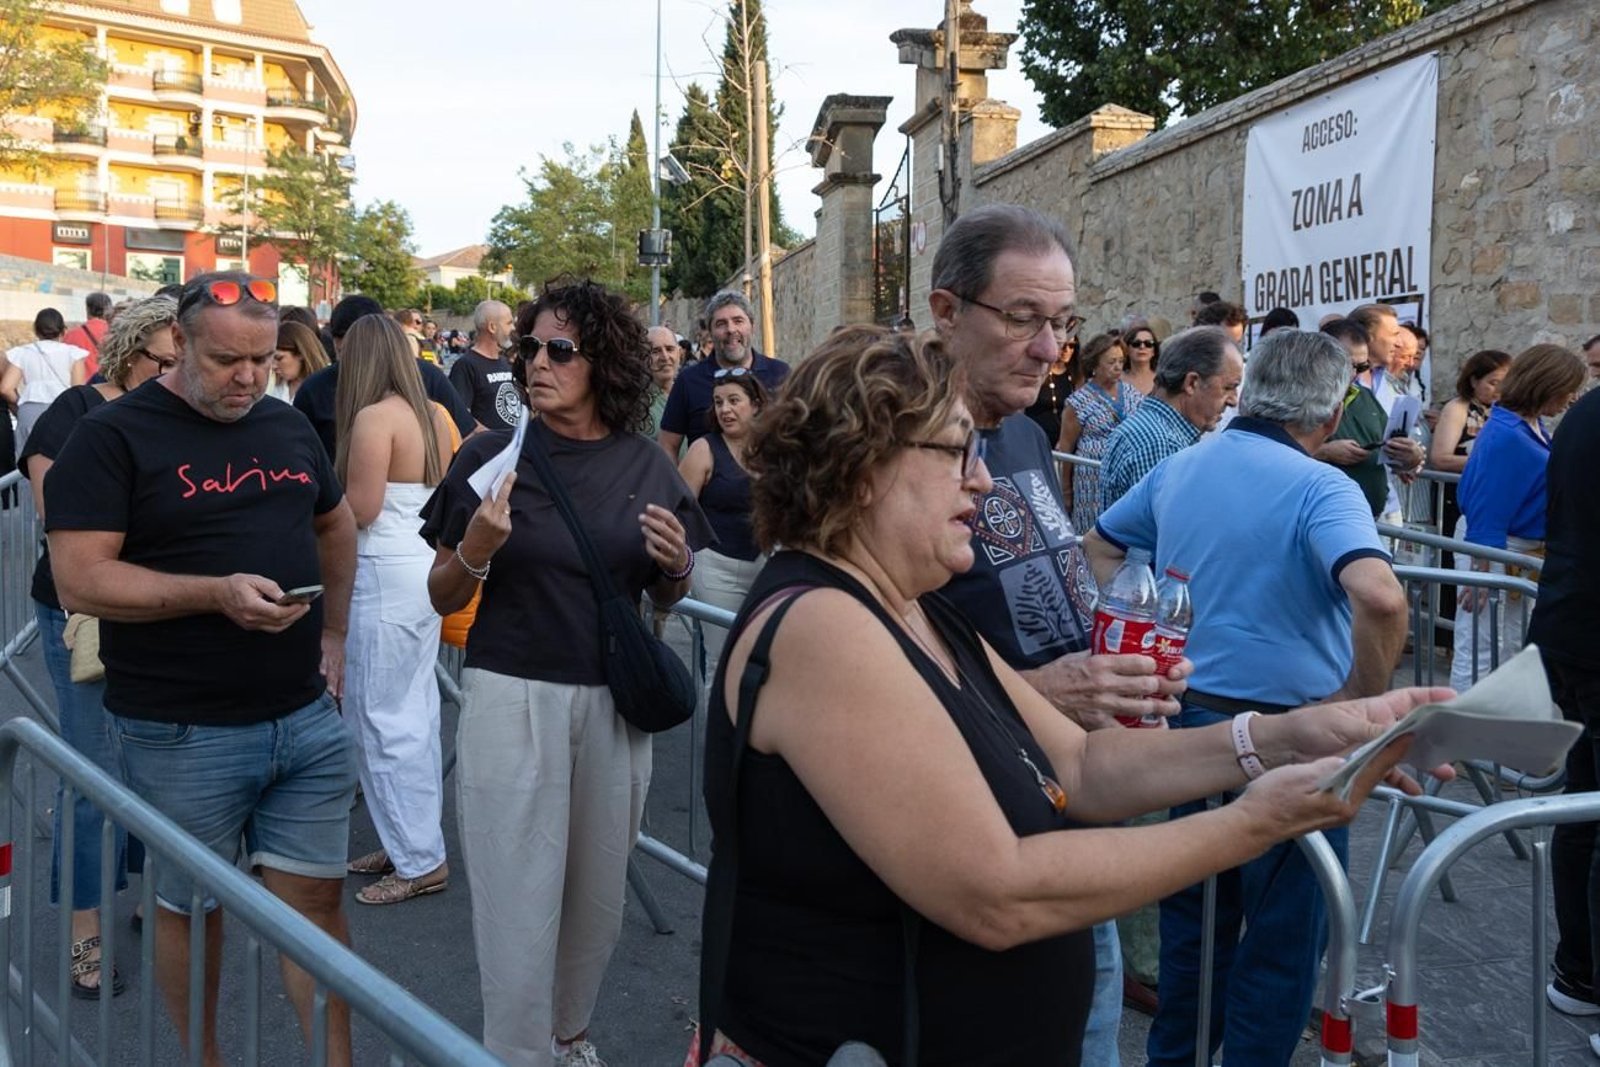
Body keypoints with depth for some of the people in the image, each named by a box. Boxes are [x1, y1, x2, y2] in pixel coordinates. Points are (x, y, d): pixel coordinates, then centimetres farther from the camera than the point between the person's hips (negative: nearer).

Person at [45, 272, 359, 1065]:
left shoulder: (288, 426, 10)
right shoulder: (112, 435, -8)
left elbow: (336, 526, 24)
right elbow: (78, 580, -15)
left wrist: (333, 632, 14)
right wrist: (216, 593, -25)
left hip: (307, 718, 5)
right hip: (181, 734, -4)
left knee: (316, 898, 9)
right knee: (192, 909, 13)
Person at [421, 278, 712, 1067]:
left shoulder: (645, 466, 0)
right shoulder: (492, 455, -5)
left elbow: (666, 597, 12)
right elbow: (442, 598, 0)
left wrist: (676, 565, -10)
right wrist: (476, 550, -20)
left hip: (615, 703, 3)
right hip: (512, 697, -3)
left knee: (598, 891, 17)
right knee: (518, 903, 2)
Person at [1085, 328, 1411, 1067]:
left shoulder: (1177, 469, 4)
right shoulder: (1322, 490, -17)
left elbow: (1099, 544, 19)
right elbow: (1380, 597, -34)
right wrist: (1364, 698, -20)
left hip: (1187, 719, 7)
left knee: (1194, 917, 22)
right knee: (1282, 942, 11)